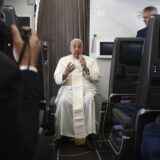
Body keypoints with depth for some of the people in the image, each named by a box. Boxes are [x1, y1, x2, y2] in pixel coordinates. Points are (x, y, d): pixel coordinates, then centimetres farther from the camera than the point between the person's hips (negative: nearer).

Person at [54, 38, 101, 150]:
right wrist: (65, 73, -16)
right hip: (69, 89, 0)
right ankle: (62, 134, -21)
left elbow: (97, 78, 5)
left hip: (87, 89, 1)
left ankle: (88, 134, -27)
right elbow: (57, 80, 4)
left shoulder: (91, 60, 16)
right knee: (63, 101, -34)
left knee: (89, 100, -34)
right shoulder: (63, 60, 15)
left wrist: (86, 68, -9)